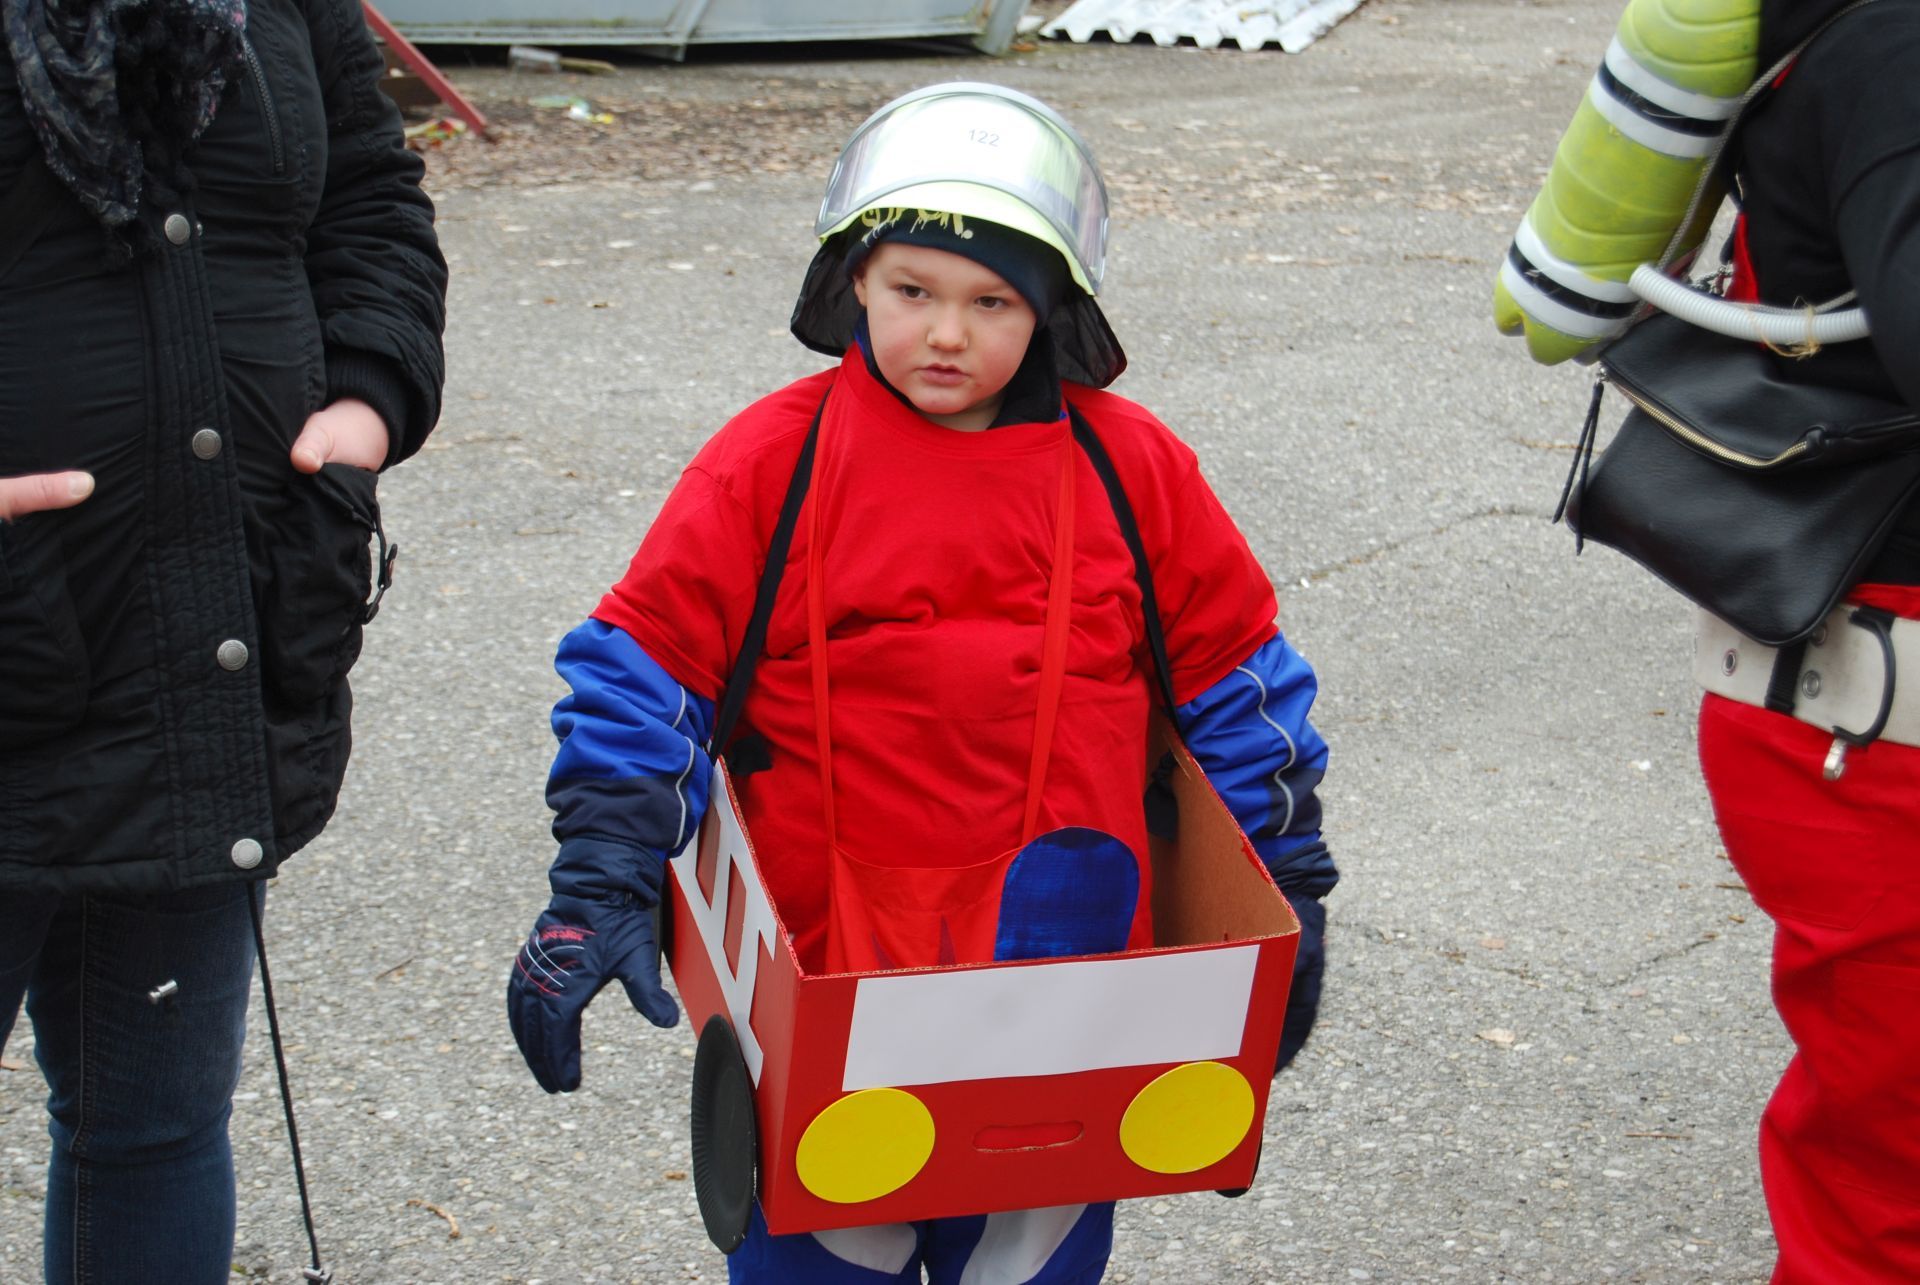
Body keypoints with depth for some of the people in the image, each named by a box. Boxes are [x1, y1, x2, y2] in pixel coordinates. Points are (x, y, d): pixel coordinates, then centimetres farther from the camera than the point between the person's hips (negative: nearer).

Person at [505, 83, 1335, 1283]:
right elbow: (644, 667, -5)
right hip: (815, 979, -2)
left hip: (1059, 961, 2)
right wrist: (600, 891, -12)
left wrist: (1286, 897, 10)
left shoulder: (1132, 471, -1)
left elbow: (1236, 673, 7)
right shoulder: (772, 464, -7)